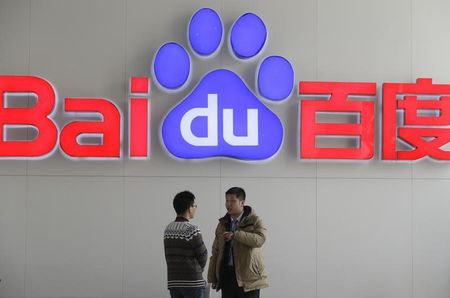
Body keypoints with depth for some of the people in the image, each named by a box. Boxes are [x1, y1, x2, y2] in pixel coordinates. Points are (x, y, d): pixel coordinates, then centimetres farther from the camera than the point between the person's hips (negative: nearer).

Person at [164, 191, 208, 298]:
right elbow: (203, 255, -4)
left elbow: (168, 256, 8)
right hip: (192, 282, -6)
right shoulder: (192, 230, -13)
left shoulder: (168, 229, 7)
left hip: (173, 282, 6)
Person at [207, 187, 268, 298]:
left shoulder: (254, 221, -2)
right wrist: (212, 277, 9)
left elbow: (259, 239, -22)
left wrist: (235, 234, -24)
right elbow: (216, 251, 13)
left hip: (248, 276, -4)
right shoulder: (223, 223, 12)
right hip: (227, 274, 4)